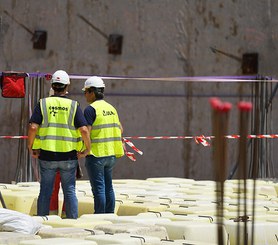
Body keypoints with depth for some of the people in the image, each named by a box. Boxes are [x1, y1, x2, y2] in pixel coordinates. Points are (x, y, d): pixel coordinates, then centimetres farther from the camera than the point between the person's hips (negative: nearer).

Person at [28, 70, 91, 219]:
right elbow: (84, 130, -10)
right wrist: (87, 149, 4)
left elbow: (33, 127, -9)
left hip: (46, 155, 0)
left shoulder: (43, 103, -1)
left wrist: (30, 148, 3)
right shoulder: (73, 106, -2)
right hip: (68, 156, 0)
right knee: (69, 191, 7)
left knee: (45, 191, 7)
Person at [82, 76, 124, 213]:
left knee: (98, 188, -5)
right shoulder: (111, 108, 12)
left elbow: (86, 131, -18)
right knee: (108, 187, 13)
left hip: (96, 154, -8)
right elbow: (120, 129, 17)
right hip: (111, 154, 8)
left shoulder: (91, 109, -12)